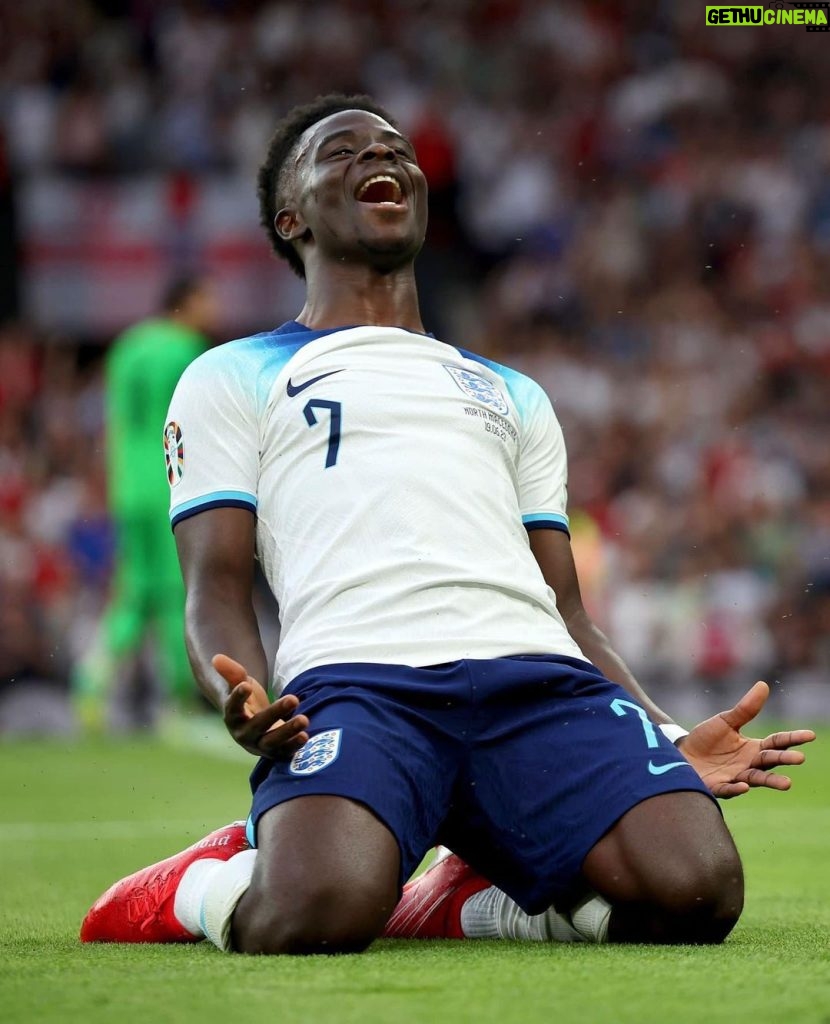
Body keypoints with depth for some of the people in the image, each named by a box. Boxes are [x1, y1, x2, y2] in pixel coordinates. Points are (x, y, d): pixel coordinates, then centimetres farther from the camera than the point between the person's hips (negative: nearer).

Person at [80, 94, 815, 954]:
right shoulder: (232, 379, 24)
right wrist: (241, 704, -13)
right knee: (318, 912, -37)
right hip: (356, 678, -3)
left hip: (537, 677, 4)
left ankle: (458, 900, 3)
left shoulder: (513, 396, 37)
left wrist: (672, 747, 11)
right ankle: (209, 887, 1)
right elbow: (218, 586, 11)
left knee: (693, 892, -27)